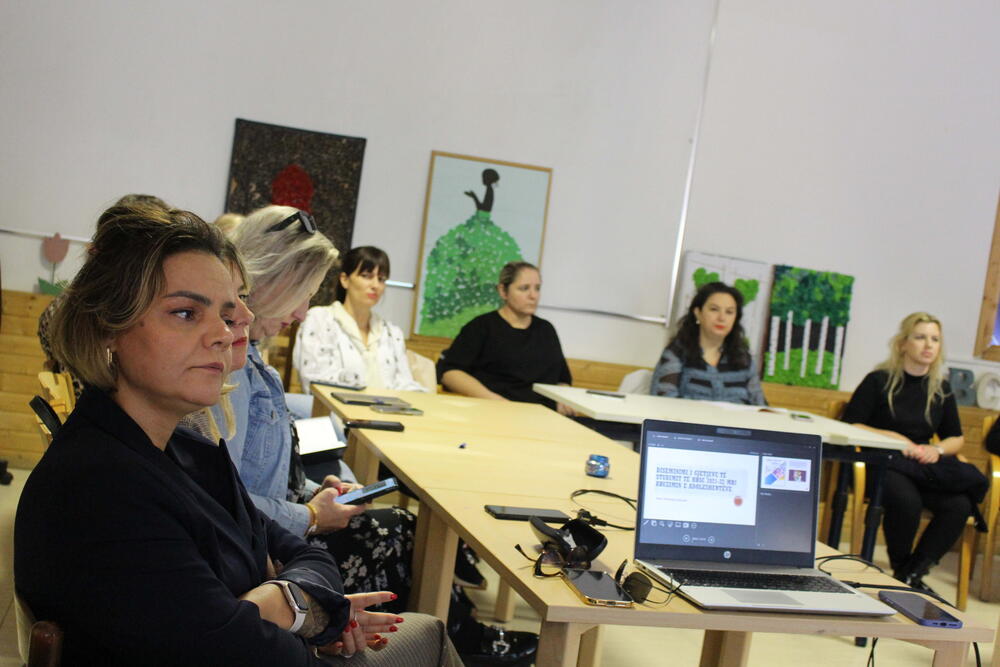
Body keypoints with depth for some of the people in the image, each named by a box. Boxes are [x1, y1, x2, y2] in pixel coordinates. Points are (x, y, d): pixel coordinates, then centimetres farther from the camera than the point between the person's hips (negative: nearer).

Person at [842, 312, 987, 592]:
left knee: (960, 505, -26)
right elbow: (849, 426, -4)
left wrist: (938, 449, -4)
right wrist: (894, 438, -14)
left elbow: (957, 438, 20)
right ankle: (900, 569, -7)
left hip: (925, 467, 5)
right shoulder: (879, 381, -1)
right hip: (883, 464, -4)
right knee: (907, 501, -36)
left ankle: (914, 573, -9)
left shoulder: (941, 389, 13)